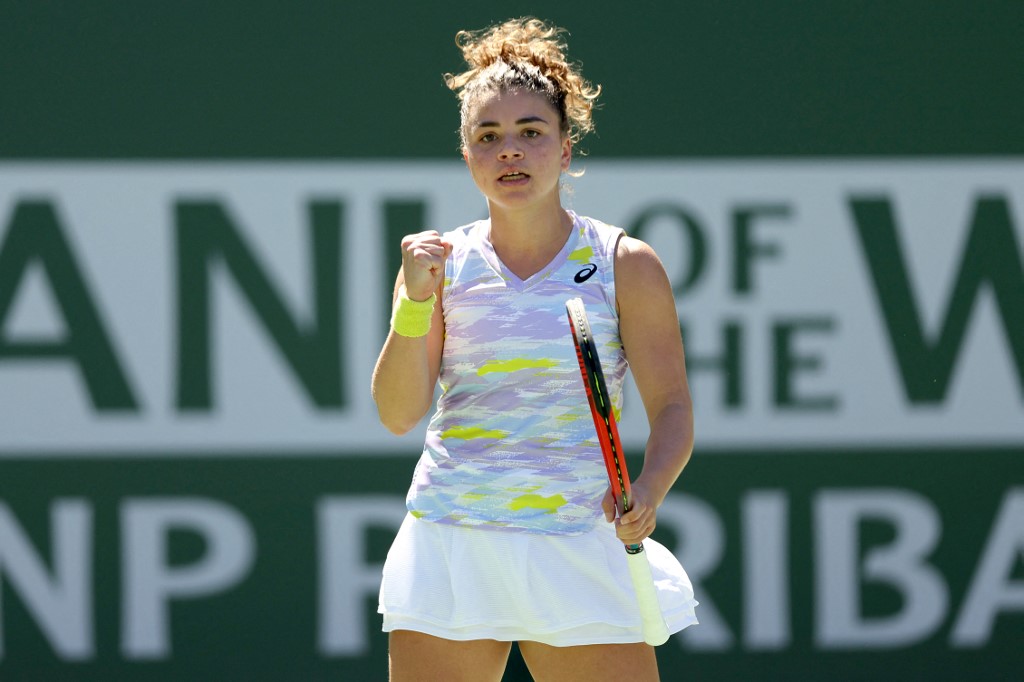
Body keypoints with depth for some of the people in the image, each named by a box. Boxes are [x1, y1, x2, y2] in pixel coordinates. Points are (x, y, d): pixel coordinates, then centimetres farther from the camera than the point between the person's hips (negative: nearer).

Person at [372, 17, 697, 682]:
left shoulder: (626, 264, 2)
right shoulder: (440, 262, 6)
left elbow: (672, 406, 1)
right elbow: (399, 413, 0)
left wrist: (648, 490, -19)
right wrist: (415, 301, -15)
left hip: (581, 546, -1)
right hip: (450, 546, 1)